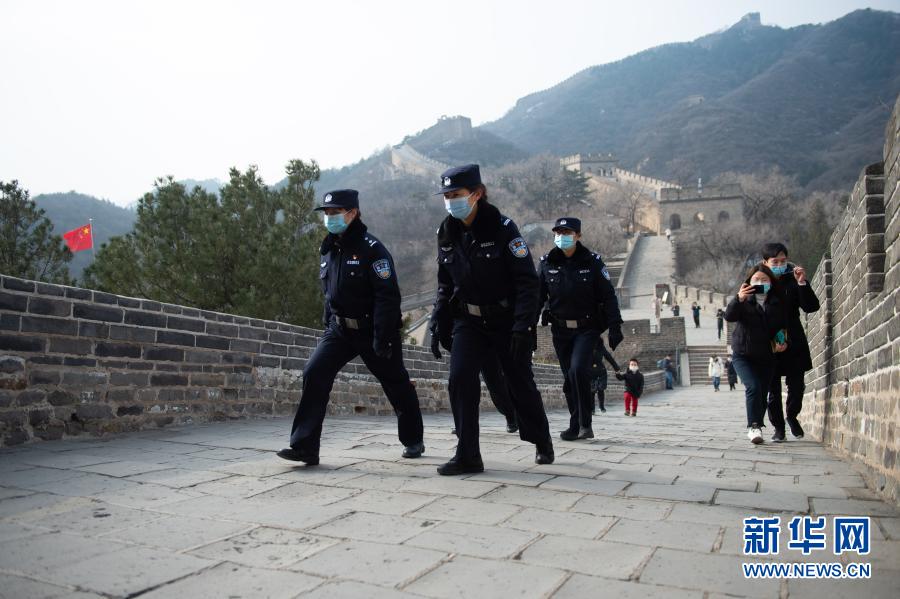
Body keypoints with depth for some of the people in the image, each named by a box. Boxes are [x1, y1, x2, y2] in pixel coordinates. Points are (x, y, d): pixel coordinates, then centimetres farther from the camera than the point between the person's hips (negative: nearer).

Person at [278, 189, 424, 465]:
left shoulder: (371, 248, -15)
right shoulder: (328, 250, 8)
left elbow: (387, 296, -20)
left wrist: (382, 338, -24)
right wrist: (328, 326, 15)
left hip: (372, 330, -6)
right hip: (339, 329, 6)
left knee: (396, 385, 10)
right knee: (314, 374, -13)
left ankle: (413, 441, 32)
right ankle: (304, 447, -9)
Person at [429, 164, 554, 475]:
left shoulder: (502, 227, -16)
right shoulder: (447, 233, 0)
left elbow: (528, 282, -17)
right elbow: (445, 284, 10)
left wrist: (522, 328, -24)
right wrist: (438, 326, 3)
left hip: (506, 321, -4)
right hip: (469, 321, 4)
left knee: (521, 384, 9)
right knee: (459, 377, -15)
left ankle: (542, 442, 35)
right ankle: (468, 456, -6)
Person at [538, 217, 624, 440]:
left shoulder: (592, 262, -4)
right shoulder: (547, 263, 2)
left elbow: (608, 296, -3)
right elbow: (538, 296, 5)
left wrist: (615, 327, -8)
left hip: (587, 328, -3)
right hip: (560, 330, 3)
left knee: (579, 370, -20)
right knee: (569, 378, 7)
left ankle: (584, 423, -6)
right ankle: (577, 426, 19)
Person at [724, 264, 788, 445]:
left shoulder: (777, 304, 6)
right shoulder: (744, 301, -2)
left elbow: (783, 327, 14)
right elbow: (729, 316, -20)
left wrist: (783, 342, -7)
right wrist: (738, 299, -38)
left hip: (766, 357, 3)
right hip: (743, 355, -3)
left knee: (762, 394, 6)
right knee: (753, 387, -22)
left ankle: (755, 428, 21)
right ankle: (754, 426, -18)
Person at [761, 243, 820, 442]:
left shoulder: (793, 280, -2)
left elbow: (812, 307, -9)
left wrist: (802, 283, -19)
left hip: (793, 342, 2)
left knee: (797, 386, 3)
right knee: (773, 390, 4)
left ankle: (792, 416, 31)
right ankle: (778, 427, 19)